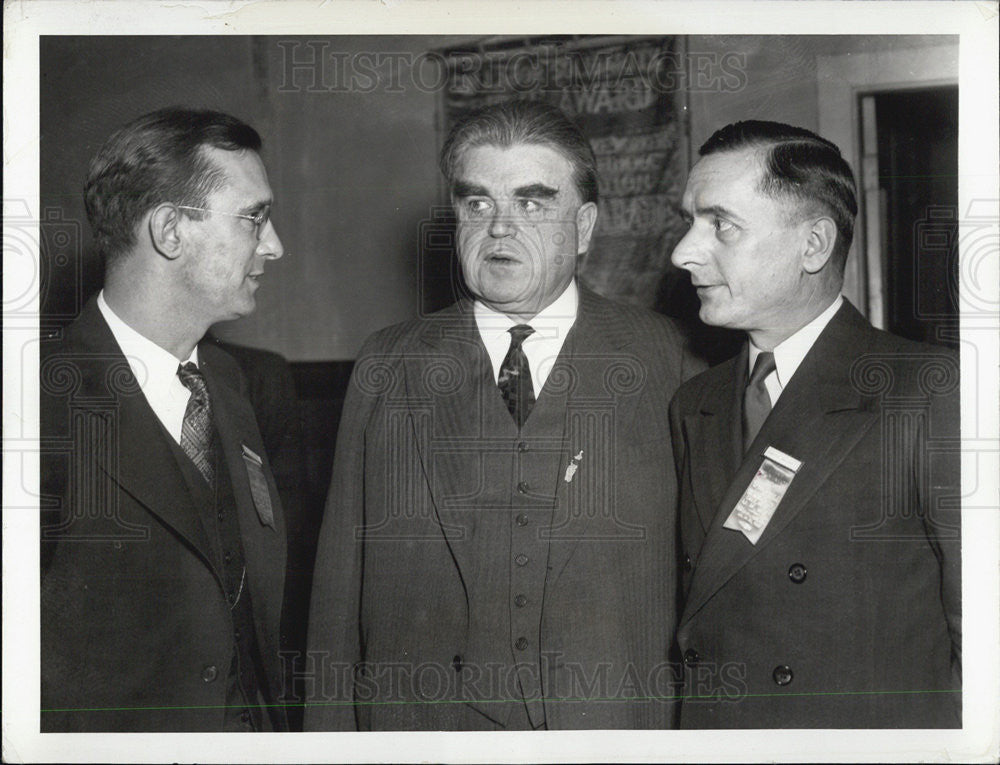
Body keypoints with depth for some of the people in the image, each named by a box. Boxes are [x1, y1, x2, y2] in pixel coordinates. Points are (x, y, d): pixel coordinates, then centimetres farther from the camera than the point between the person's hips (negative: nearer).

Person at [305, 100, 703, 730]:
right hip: (419, 724, 1)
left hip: (616, 725, -1)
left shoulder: (662, 360, -1)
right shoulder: (387, 368, 3)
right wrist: (329, 740, -1)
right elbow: (339, 590, 2)